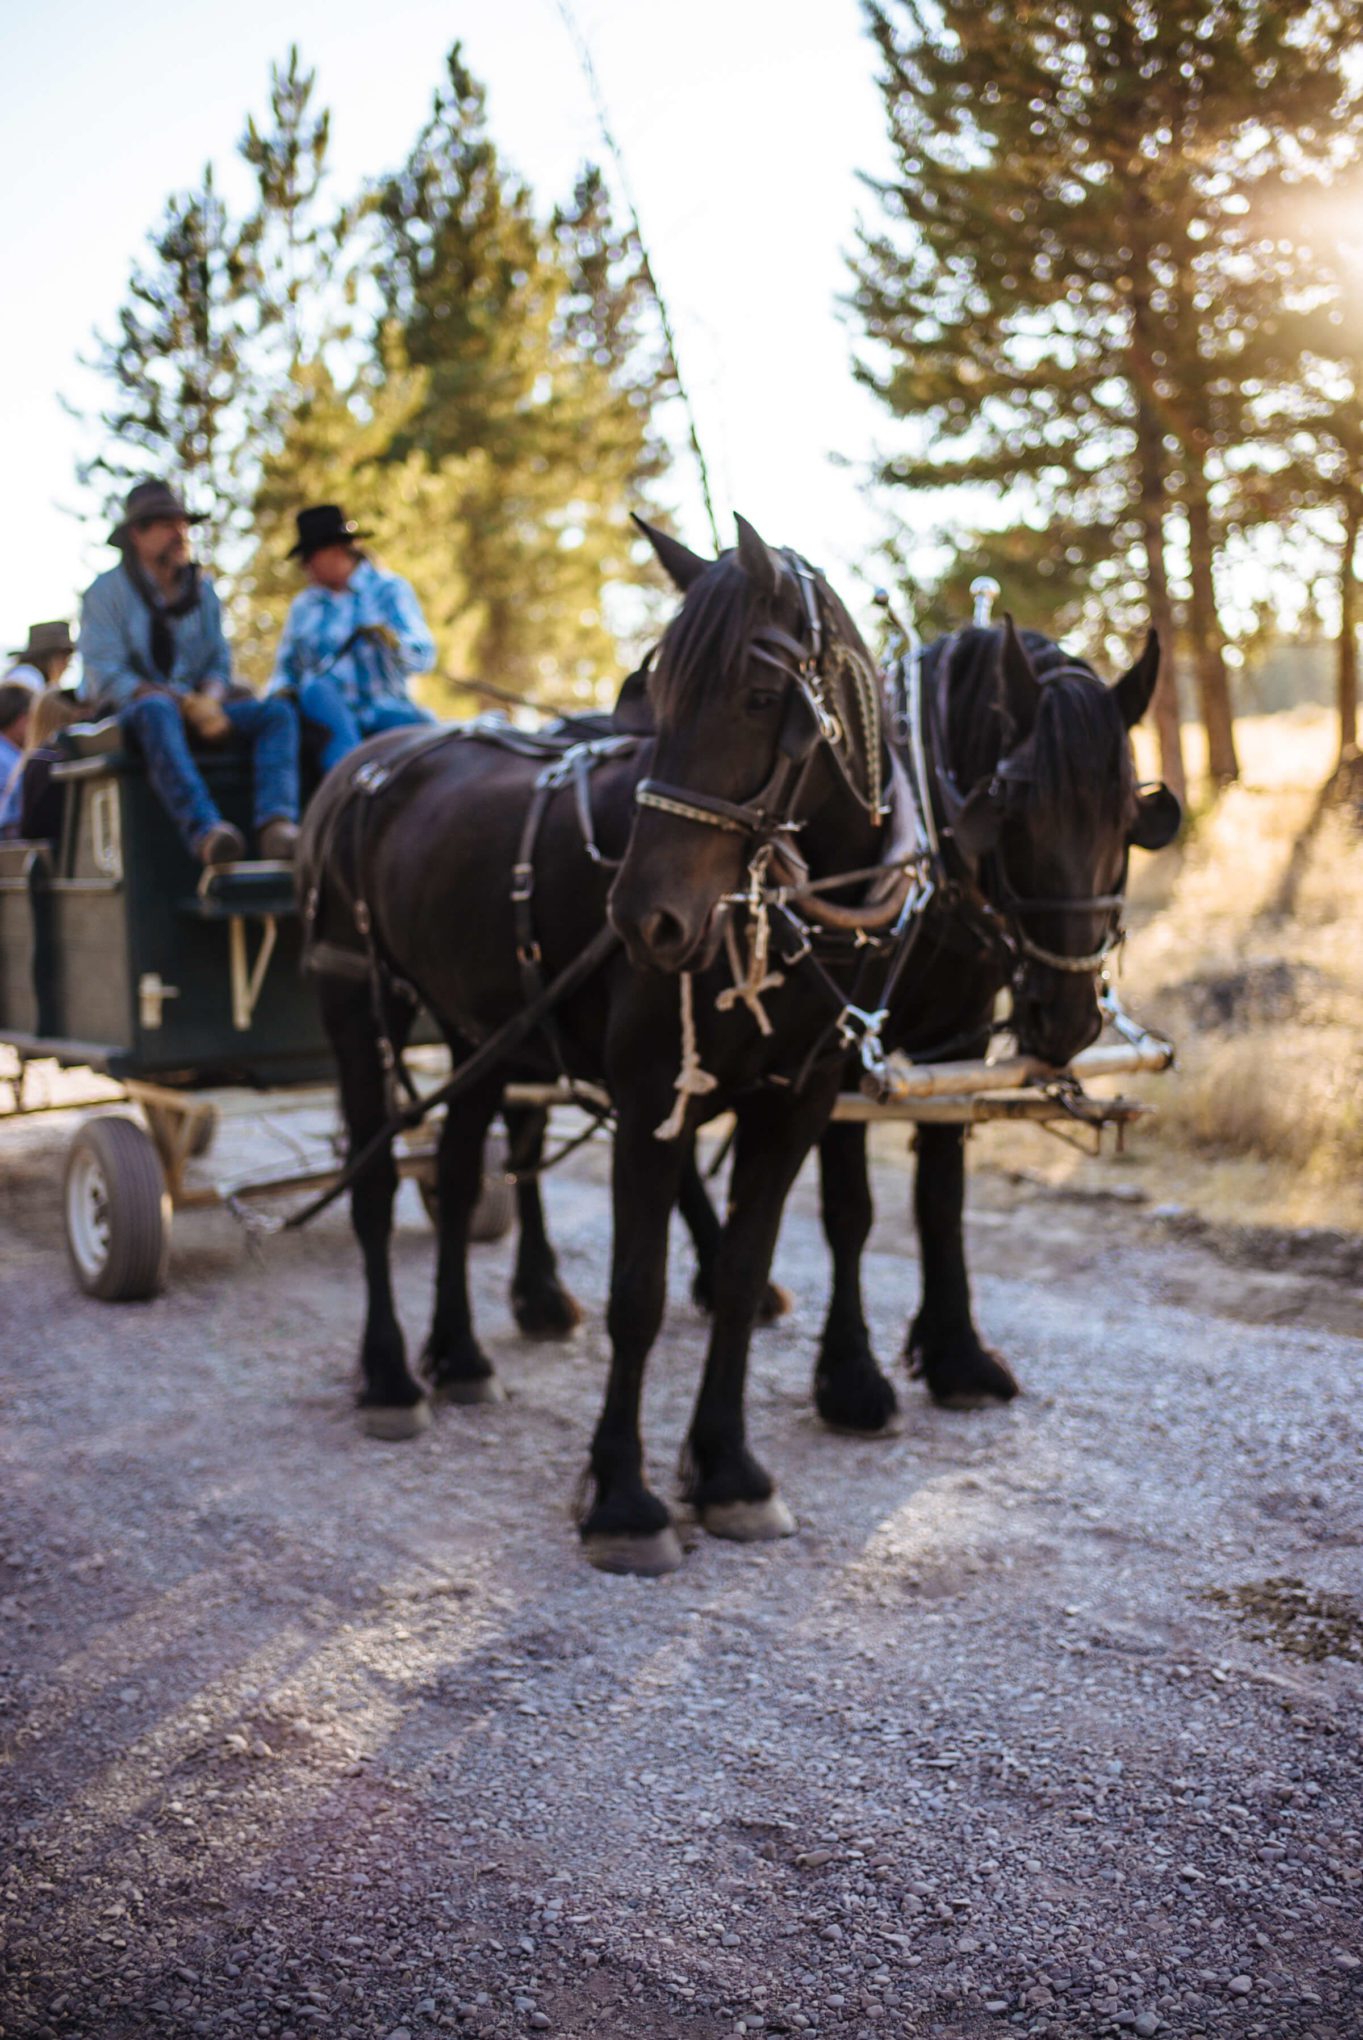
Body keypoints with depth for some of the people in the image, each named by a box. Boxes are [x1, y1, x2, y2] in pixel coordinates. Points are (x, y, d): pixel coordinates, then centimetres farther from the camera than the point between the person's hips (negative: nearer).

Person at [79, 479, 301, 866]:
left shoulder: (202, 590, 16)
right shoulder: (106, 591, -1)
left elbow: (219, 661, 15)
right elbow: (105, 675, -9)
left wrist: (210, 701, -11)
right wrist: (184, 702, -20)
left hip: (196, 709, 5)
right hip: (126, 712, -5)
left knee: (278, 713, -19)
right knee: (157, 711, -41)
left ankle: (276, 824, -45)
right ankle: (203, 829, -60)